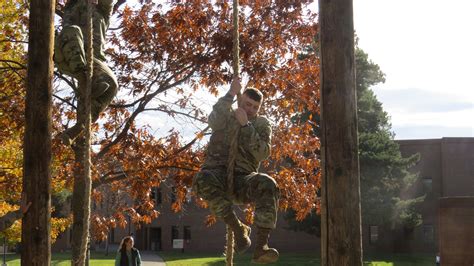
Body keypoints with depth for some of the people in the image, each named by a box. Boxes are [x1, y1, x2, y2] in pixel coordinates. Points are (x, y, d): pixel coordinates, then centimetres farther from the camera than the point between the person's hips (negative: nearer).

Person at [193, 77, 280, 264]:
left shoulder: (262, 125, 12)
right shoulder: (226, 115, 13)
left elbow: (263, 153, -7)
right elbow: (214, 121, -14)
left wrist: (245, 124, -12)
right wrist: (231, 94, -13)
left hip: (243, 178, 0)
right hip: (217, 173, 0)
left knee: (268, 186, -34)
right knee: (202, 180, -38)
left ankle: (261, 247, -41)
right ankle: (238, 228, -24)